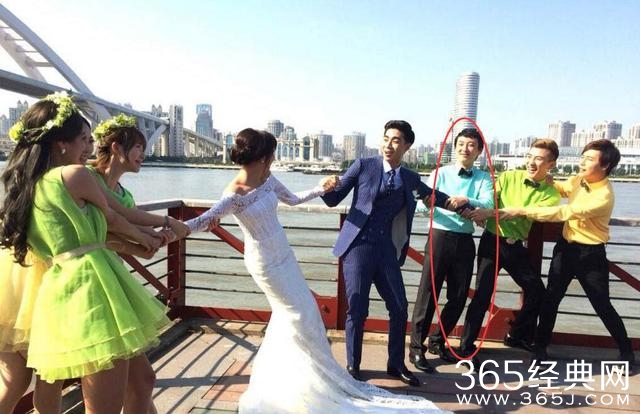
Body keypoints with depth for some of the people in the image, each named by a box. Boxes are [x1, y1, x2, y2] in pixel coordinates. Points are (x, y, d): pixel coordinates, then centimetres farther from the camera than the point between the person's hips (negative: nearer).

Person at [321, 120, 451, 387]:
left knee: (399, 308, 8)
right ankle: (353, 366, 21)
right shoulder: (363, 165, -2)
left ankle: (396, 364, 29)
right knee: (357, 309, -1)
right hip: (359, 245, -4)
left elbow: (434, 197, 28)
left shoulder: (410, 178, 9)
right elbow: (334, 199, -2)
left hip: (387, 249, 4)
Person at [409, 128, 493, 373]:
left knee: (459, 296, 10)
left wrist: (467, 201, -30)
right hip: (440, 237, -3)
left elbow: (488, 204, -11)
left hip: (465, 241, 3)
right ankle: (417, 348, 9)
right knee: (428, 293, -2)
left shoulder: (484, 178, 8)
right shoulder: (441, 173, 3)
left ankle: (438, 341, 30)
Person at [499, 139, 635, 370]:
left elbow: (563, 212, -33)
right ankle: (540, 347, 18)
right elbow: (560, 188, 21)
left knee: (602, 306, 6)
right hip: (566, 247, 6)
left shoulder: (603, 196, -25)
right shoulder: (579, 180, 0)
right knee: (550, 299, 6)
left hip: (591, 255, -6)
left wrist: (521, 211, -34)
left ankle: (627, 351, 30)